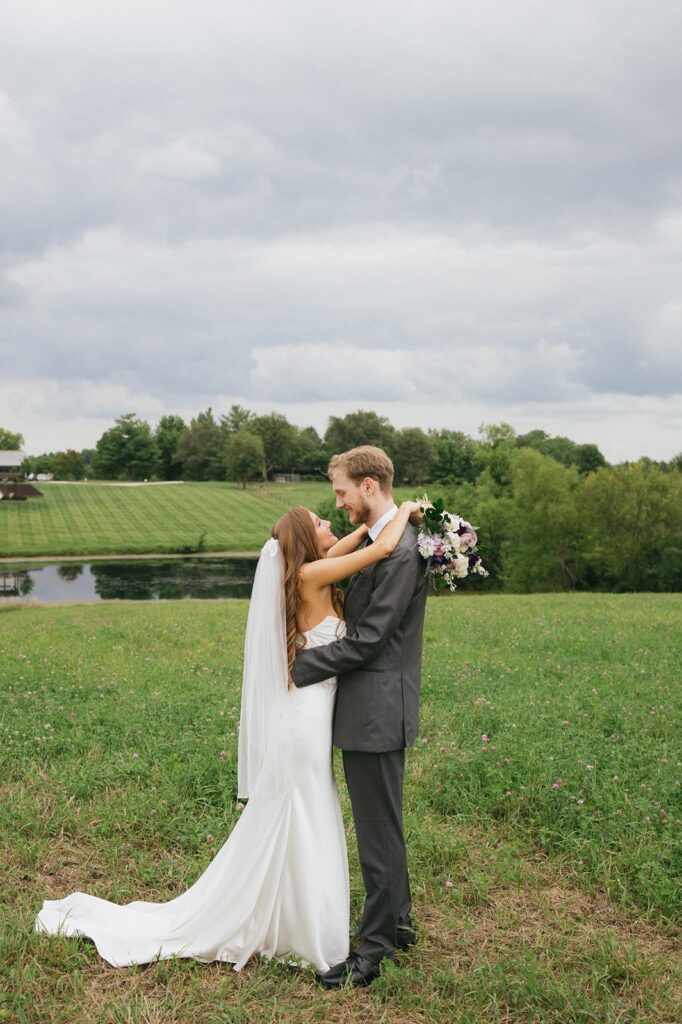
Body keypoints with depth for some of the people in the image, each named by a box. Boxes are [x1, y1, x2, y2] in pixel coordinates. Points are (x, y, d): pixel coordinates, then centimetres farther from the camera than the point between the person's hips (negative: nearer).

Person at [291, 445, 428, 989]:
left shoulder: (401, 551, -20)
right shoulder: (377, 541, 12)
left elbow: (367, 638, -21)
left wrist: (299, 665, -15)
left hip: (378, 712, -10)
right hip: (370, 709, 10)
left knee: (379, 832, 1)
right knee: (381, 826, 21)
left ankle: (374, 950, 13)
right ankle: (398, 923, 36)